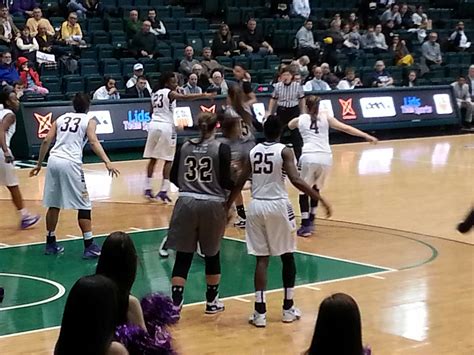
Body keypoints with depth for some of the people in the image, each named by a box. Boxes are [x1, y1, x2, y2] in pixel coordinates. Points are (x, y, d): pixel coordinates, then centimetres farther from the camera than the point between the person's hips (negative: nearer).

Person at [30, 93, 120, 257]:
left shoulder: (61, 118, 20)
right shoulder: (89, 120, 7)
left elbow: (46, 141, 12)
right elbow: (93, 141, -11)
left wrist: (39, 164, 19)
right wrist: (107, 162, -20)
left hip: (54, 161, 5)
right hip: (70, 163, -5)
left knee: (54, 204, 17)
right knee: (84, 206, 2)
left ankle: (50, 244, 24)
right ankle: (89, 247, -1)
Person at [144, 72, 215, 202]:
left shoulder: (155, 94, 17)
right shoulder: (170, 93, -4)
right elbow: (185, 97, -22)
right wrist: (204, 95, -26)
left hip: (153, 124, 6)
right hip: (166, 126, -6)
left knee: (152, 158, 15)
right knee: (168, 160, 1)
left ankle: (147, 189, 15)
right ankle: (163, 191, -4)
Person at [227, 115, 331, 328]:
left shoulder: (252, 152, 7)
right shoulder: (284, 151, -5)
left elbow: (239, 184, 8)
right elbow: (296, 181, -18)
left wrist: (226, 207, 18)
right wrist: (320, 199, -16)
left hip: (256, 206, 3)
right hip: (278, 206, -3)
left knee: (261, 258, 6)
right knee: (287, 257, 14)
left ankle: (260, 312, -1)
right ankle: (288, 308, 19)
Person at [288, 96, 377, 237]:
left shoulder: (300, 119, 15)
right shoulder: (325, 117, 14)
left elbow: (289, 126, 38)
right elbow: (345, 128, 7)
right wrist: (366, 136, 6)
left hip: (309, 157, -2)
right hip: (325, 157, 2)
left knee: (303, 190, 9)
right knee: (316, 188, 23)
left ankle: (305, 225, 0)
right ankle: (311, 221, 26)